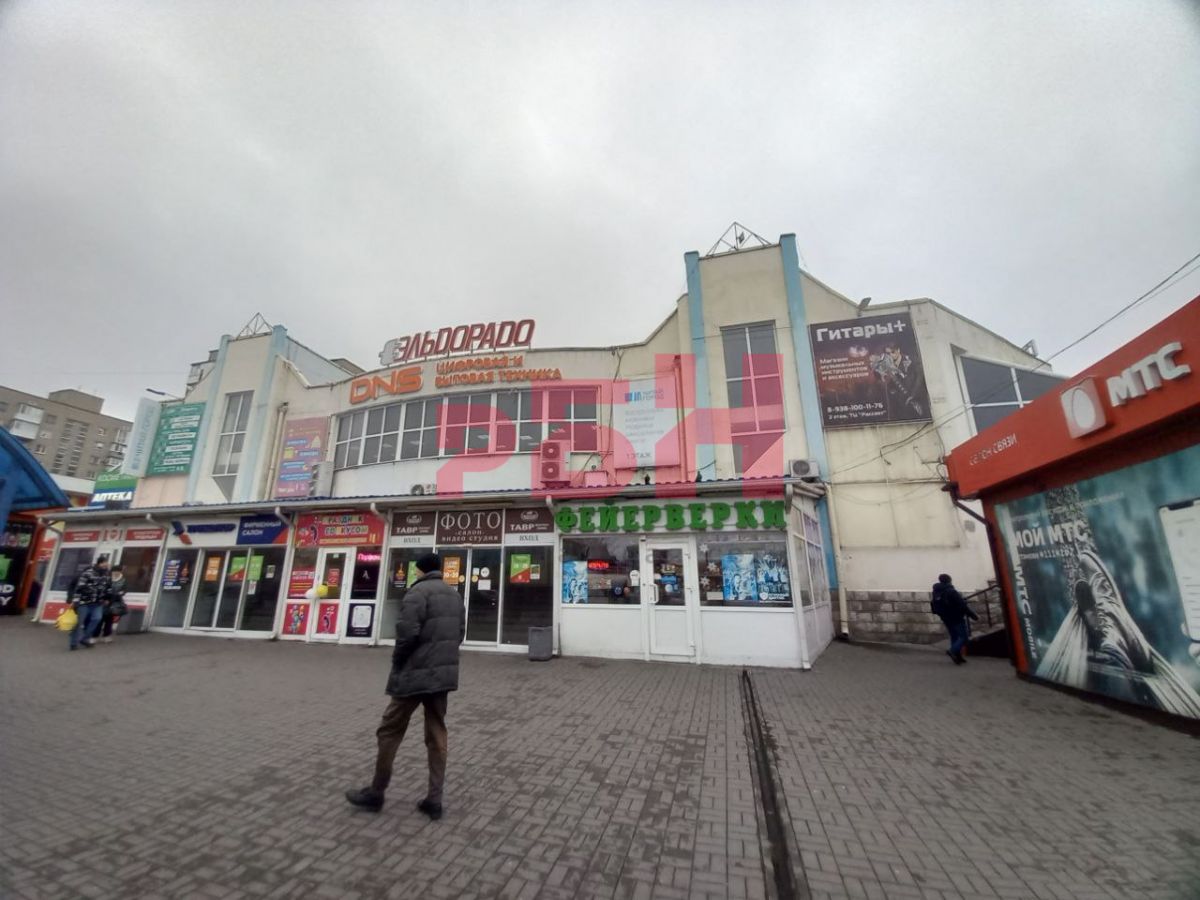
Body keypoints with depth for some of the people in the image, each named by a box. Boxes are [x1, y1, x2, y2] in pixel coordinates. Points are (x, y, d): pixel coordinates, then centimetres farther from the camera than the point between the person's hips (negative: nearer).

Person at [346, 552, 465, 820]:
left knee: (390, 731, 13)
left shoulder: (418, 592, -14)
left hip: (416, 673, -7)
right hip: (444, 673, 7)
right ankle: (434, 799, 17)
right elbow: (460, 633, 12)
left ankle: (375, 793, 28)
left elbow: (407, 633, -19)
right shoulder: (455, 594, 10)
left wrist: (397, 663, -2)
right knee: (437, 735, 14)